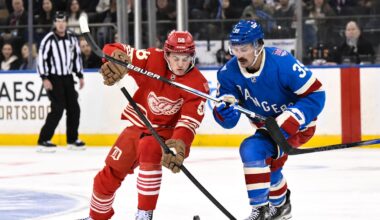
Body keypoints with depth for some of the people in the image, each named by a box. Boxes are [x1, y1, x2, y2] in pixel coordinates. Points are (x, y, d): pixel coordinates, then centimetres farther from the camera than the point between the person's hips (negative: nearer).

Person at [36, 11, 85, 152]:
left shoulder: (72, 38, 6)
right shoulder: (49, 39, -12)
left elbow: (77, 56, 15)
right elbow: (41, 58, -13)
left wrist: (80, 76, 12)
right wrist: (45, 79, -19)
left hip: (68, 78, 6)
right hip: (53, 78, -6)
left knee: (74, 108, 5)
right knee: (58, 108, -16)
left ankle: (72, 140, 18)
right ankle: (43, 141, -13)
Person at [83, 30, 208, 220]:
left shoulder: (198, 84, -20)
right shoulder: (153, 59, -18)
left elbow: (189, 121, -27)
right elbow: (114, 51, -20)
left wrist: (179, 146, -44)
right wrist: (117, 58, -45)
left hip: (165, 130, -3)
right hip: (138, 124, 3)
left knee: (149, 149, -35)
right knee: (111, 174, 6)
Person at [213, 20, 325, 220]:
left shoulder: (282, 63, -29)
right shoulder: (229, 72, -14)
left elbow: (316, 94, -26)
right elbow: (228, 120, -11)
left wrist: (287, 123, -32)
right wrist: (224, 111, -37)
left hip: (298, 125, -7)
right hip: (268, 127, 7)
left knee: (252, 149, -24)